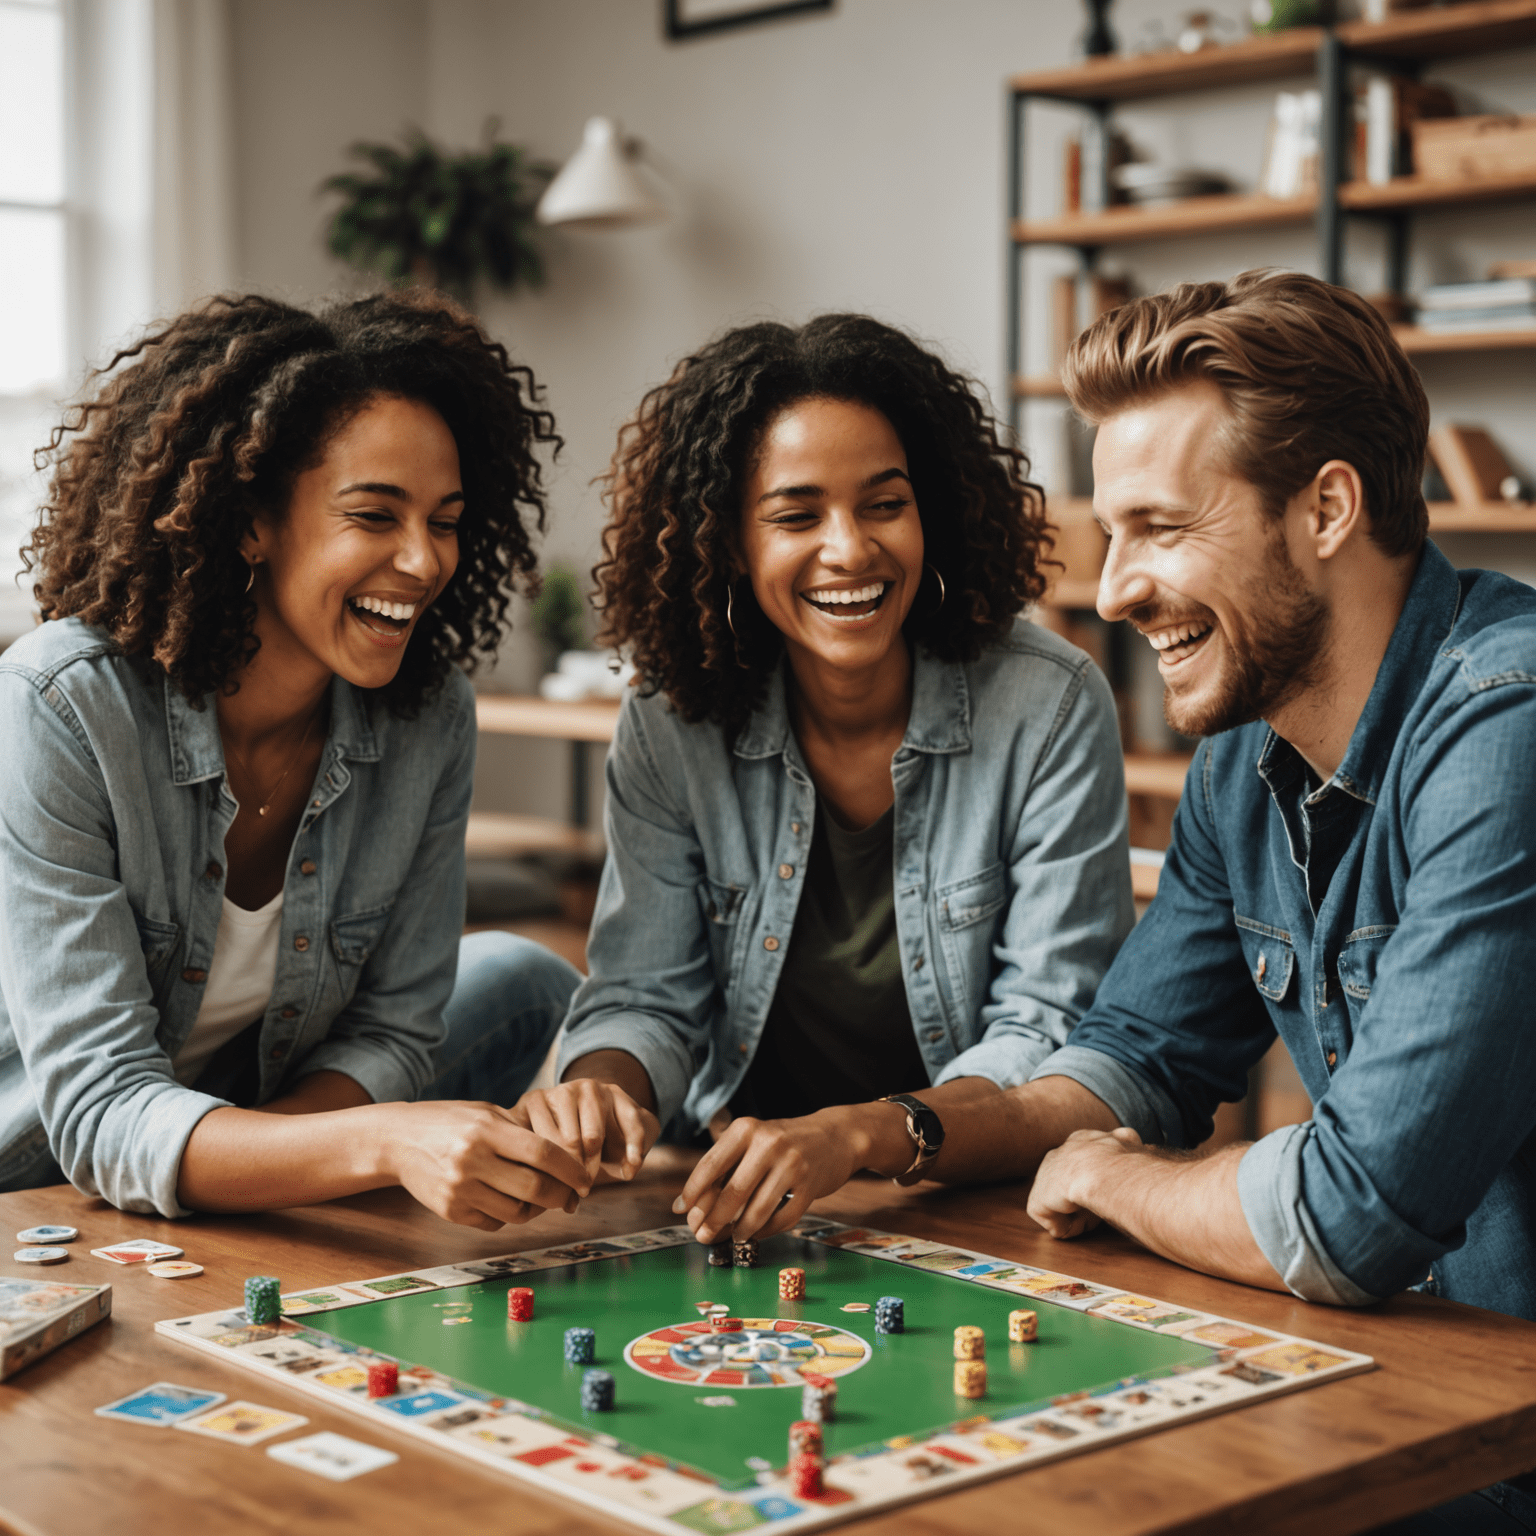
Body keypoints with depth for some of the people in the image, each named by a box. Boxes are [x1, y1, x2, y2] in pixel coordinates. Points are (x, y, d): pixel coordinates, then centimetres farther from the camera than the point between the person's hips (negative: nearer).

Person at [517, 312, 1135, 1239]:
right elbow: (647, 995, 2)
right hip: (737, 1213, 2)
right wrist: (603, 1087, -22)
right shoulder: (670, 727, -1)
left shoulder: (1050, 709, -9)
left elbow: (1052, 1032, -12)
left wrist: (857, 1136, -29)